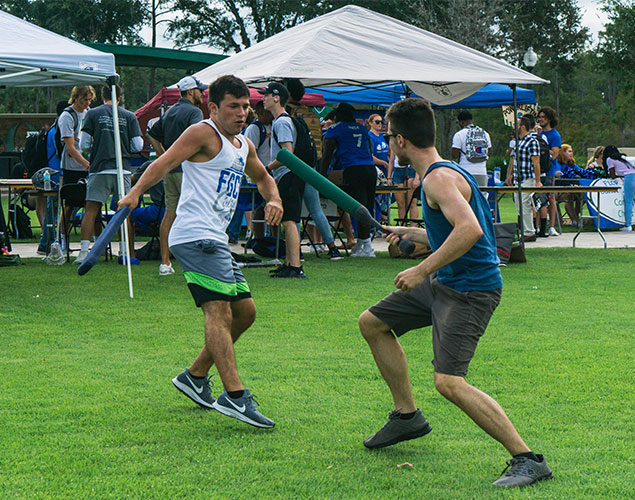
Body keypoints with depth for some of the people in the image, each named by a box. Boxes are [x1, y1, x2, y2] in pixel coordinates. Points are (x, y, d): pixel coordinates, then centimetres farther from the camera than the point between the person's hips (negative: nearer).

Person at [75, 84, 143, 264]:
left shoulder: (93, 114, 3)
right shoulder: (129, 116, 6)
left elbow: (84, 145, -1)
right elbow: (137, 146, 2)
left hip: (99, 168, -1)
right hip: (122, 168, 1)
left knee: (91, 211, 1)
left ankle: (83, 252, -7)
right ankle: (126, 253, 9)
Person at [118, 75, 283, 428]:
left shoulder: (245, 145, 21)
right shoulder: (204, 134, -5)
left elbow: (262, 177, 38)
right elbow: (164, 163, -15)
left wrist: (274, 199, 17)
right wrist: (136, 192, -29)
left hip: (216, 239, 10)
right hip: (196, 236, -10)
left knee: (245, 311, 12)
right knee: (218, 310, -19)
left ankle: (195, 376, 23)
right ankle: (234, 396, -28)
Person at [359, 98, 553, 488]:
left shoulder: (439, 178, -19)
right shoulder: (444, 171, 13)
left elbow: (469, 229, -35)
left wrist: (422, 270, -29)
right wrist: (413, 234, 33)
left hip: (470, 290, -11)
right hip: (445, 283, 11)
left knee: (449, 382, -23)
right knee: (372, 323, 21)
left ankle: (528, 460, -20)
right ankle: (407, 415, 31)